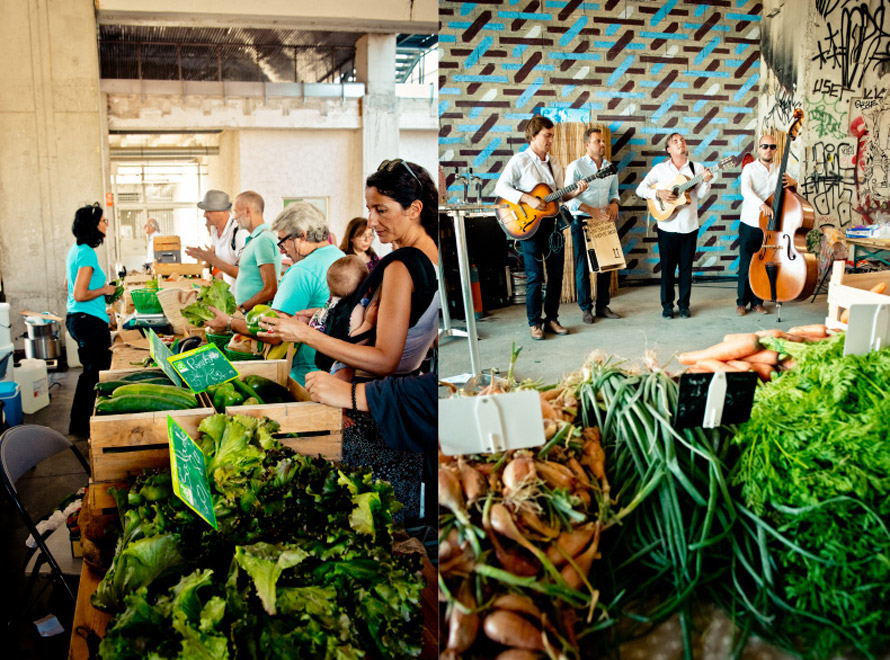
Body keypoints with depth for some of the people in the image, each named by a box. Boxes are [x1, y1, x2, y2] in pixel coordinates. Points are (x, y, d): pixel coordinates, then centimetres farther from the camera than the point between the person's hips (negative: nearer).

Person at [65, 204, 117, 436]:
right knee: (98, 373, -1)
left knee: (90, 371, 19)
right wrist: (104, 290, -10)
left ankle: (79, 424, 28)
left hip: (76, 319, 11)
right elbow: (79, 295, -24)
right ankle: (84, 426, 6)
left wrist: (99, 287, 22)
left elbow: (69, 285, 24)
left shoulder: (75, 250, 12)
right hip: (90, 321, -11)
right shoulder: (87, 253, -19)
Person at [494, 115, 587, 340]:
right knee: (535, 277, -2)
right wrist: (528, 199, -24)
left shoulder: (554, 163, 13)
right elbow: (501, 187, -15)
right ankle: (535, 323, 9)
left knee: (556, 274, 8)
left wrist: (574, 192, -2)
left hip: (552, 222, 6)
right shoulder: (520, 160, -6)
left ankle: (551, 318, 20)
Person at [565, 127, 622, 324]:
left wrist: (614, 204, -4)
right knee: (583, 266, 0)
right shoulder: (576, 166, -7)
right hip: (582, 221, -5)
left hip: (604, 221, 5)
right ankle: (586, 308, 9)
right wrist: (591, 210, -22)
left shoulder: (610, 167, 11)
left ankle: (602, 306, 18)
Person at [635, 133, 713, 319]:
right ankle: (667, 305, 14)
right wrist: (658, 193, -15)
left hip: (689, 226, 1)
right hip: (667, 226, -1)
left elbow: (701, 195, -5)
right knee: (667, 267, 4)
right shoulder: (660, 169, 3)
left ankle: (684, 304, 17)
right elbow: (641, 189, 0)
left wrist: (706, 181, -23)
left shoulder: (697, 168, 4)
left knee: (686, 267, 6)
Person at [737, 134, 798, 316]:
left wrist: (792, 183, -18)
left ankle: (757, 302, 16)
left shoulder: (780, 170, 8)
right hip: (750, 225, -3)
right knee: (746, 264, 0)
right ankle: (742, 302, 9)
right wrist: (761, 204, -36)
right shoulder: (749, 168, -2)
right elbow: (745, 190, -18)